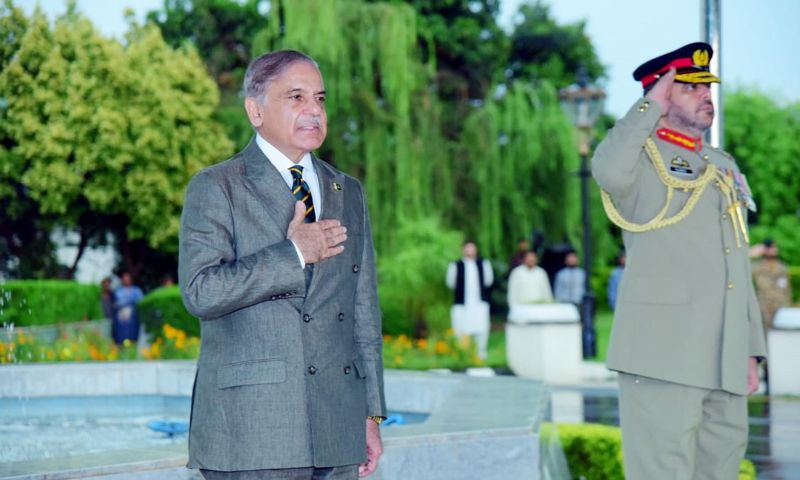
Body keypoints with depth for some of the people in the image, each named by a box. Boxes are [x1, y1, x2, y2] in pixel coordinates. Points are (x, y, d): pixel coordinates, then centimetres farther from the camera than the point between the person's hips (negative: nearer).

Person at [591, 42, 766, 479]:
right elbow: (608, 170, -26)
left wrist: (750, 348, 15)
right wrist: (650, 107, -12)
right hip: (664, 349, -7)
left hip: (724, 360, 7)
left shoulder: (724, 168, 21)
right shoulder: (643, 157, 1)